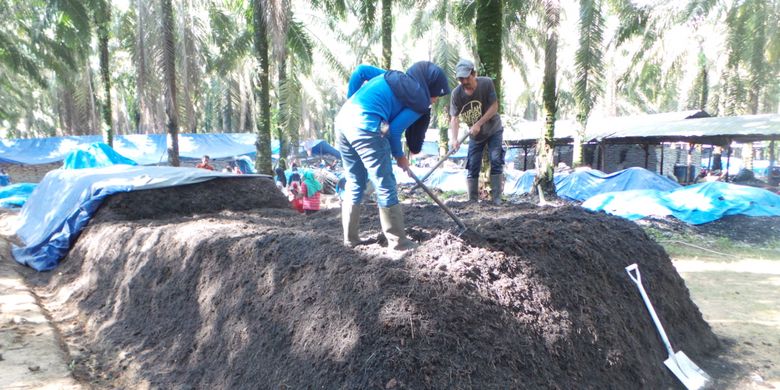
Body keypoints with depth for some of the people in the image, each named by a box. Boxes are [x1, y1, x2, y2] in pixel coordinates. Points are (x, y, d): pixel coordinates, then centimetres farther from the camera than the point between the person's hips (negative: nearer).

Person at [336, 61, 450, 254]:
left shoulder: (393, 76, 26)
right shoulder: (420, 101, 5)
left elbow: (361, 70, 19)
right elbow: (394, 130, -2)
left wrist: (351, 99, 22)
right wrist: (400, 156, 14)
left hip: (343, 119, 8)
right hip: (366, 126, -8)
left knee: (354, 185, 19)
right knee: (386, 188, 2)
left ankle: (350, 238, 25)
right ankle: (399, 244, 9)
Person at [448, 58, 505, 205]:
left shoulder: (486, 83, -22)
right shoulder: (456, 93, -19)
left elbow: (494, 107, -21)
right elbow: (454, 118, -23)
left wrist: (478, 124, -30)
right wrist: (454, 139, -38)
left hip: (494, 130, -2)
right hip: (475, 135, 2)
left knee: (496, 161, -10)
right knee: (472, 167, 0)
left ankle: (496, 198, -6)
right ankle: (472, 201, 8)